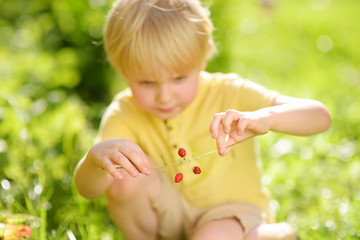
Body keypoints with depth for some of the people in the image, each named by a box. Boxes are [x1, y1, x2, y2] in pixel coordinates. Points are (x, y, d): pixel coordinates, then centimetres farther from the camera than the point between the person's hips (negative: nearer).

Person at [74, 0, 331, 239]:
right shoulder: (125, 113, -15)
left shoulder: (228, 95, -19)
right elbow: (87, 189, -26)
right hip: (168, 215, 2)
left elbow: (320, 116, -27)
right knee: (125, 177, -27)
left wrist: (264, 117, -48)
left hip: (231, 210, -2)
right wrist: (97, 155, -50)